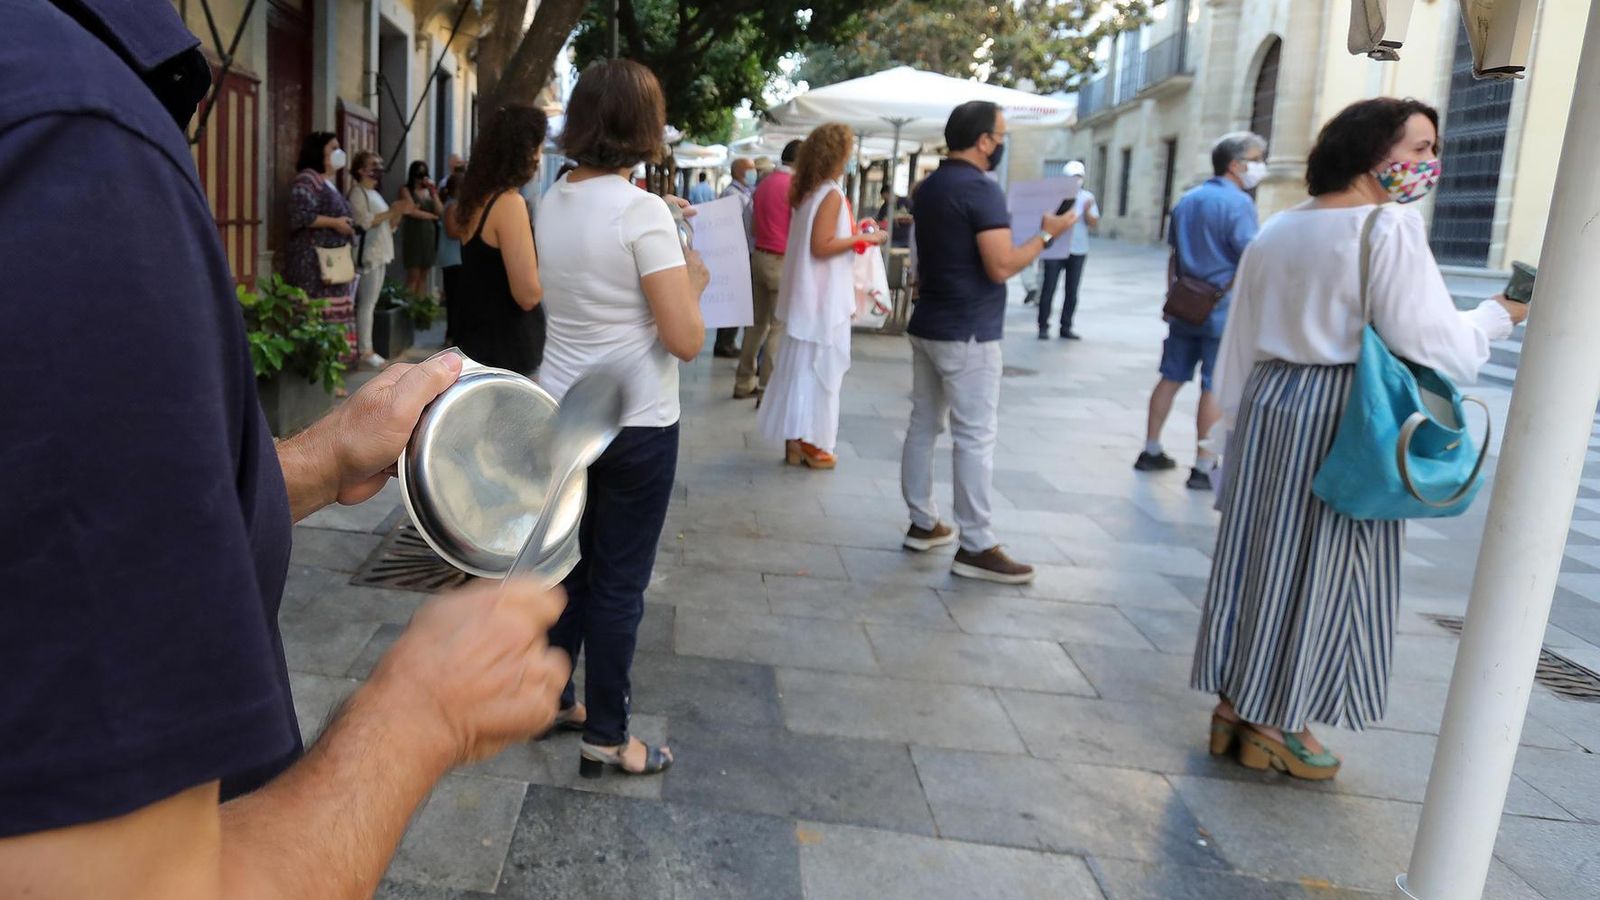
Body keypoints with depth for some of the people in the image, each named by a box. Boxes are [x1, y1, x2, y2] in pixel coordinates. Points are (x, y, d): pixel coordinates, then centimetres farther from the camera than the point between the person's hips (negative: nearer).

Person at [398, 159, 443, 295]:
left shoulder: (429, 190, 14)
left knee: (424, 276, 6)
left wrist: (433, 192, -4)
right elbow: (412, 211, -11)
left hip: (430, 236, 5)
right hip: (414, 235, -5)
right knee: (413, 276, -7)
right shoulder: (406, 190, -1)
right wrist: (432, 216, 1)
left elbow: (440, 211, 4)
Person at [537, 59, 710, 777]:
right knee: (619, 584, 5)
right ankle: (606, 737, 18)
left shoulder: (552, 204, 5)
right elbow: (686, 339, -19)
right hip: (634, 423, -7)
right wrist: (693, 280, 0)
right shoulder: (641, 212, -17)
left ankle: (551, 698, 33)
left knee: (568, 565, 19)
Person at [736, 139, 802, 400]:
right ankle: (769, 389, -1)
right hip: (783, 261, -8)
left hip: (759, 257, 8)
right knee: (779, 326, -2)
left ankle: (744, 383, 17)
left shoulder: (762, 185, 11)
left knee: (758, 322, 13)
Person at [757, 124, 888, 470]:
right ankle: (813, 444, 7)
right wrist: (863, 239, -14)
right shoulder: (831, 194, -16)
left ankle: (795, 439, 18)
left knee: (800, 366, 12)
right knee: (821, 370, 0)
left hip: (807, 295, 9)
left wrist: (852, 232, 19)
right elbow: (821, 246, -21)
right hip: (824, 298, -8)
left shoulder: (807, 192, 10)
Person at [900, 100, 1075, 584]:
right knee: (976, 438, -5)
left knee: (924, 424, 12)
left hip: (928, 325, 9)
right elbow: (1000, 267, -21)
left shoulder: (928, 187, 12)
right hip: (968, 333, -9)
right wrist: (1047, 235, -10)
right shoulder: (982, 189, -16)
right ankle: (976, 547, -2)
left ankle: (923, 523, 21)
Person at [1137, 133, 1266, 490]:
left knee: (1172, 378, 13)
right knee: (1215, 388, -2)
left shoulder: (1187, 201, 12)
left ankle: (1150, 451, 19)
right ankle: (1203, 467, 2)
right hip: (1223, 313, -7)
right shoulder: (1239, 202, -12)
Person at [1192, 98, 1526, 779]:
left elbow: (1240, 346, 13)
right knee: (1315, 571, 4)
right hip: (1344, 420, -7)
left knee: (1258, 556, 13)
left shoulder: (1275, 232, 10)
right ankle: (1275, 724, 15)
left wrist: (1237, 424, 20)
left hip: (1271, 404, 7)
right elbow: (1433, 345, -17)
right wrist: (1500, 314, 2)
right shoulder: (1390, 228, -13)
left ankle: (1236, 705, 23)